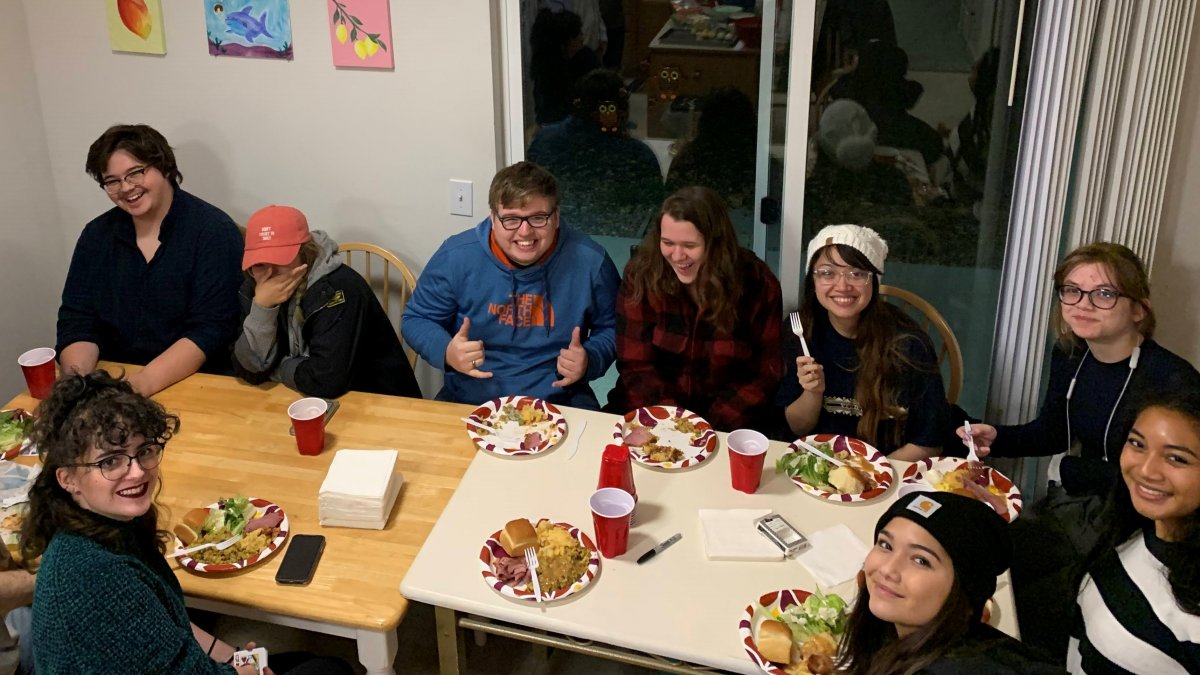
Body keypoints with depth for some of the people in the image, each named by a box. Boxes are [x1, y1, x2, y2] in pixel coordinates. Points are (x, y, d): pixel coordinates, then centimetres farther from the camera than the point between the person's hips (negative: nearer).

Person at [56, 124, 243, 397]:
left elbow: (210, 329, -15)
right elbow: (77, 322, 4)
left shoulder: (214, 230, -8)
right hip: (112, 385, 4)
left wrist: (143, 384, -26)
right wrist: (77, 380, -16)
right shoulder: (97, 235, 7)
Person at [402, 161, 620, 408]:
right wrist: (446, 352, -15)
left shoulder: (590, 261, -5)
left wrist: (590, 361, -12)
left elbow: (611, 327, 10)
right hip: (469, 404, 0)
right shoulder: (456, 257, -7)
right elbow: (416, 319, 6)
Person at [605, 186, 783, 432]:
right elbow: (636, 365, -5)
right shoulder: (642, 274, -8)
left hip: (728, 414, -1)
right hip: (656, 409, 1)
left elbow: (766, 374, -4)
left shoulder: (757, 284, -9)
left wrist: (713, 426, -18)